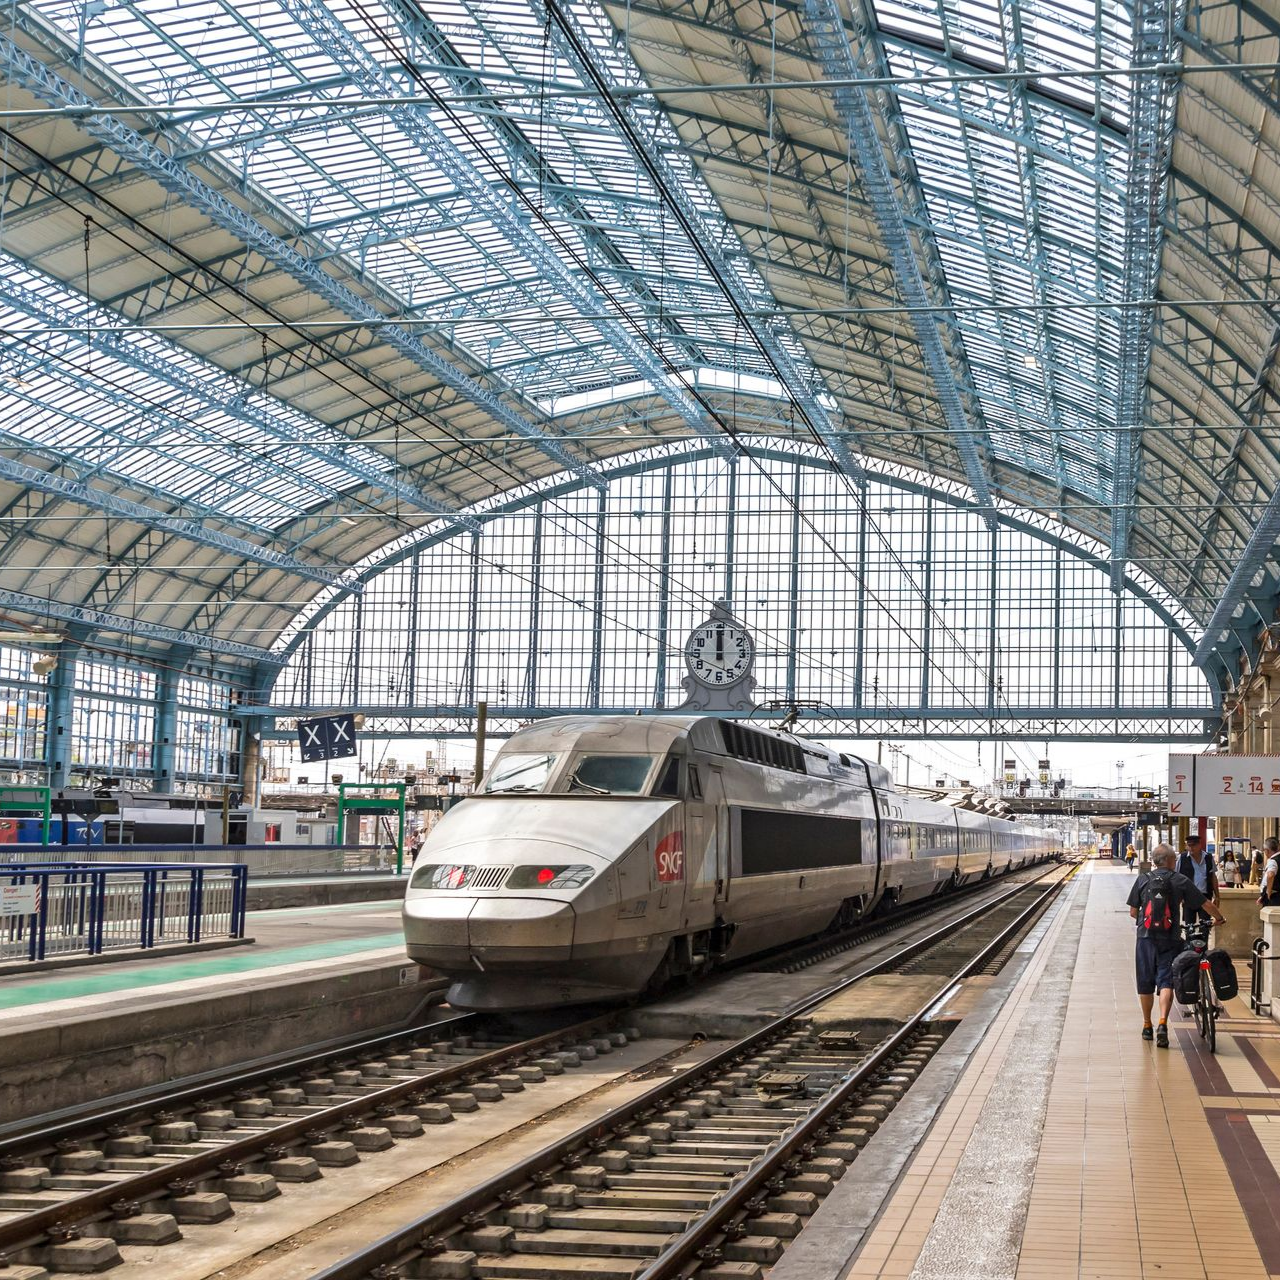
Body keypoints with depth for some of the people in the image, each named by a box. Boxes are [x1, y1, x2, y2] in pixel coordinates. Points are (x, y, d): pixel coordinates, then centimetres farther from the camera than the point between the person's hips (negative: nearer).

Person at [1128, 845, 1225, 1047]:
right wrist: (1219, 918, 21)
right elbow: (1207, 904, 2)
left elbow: (1133, 912, 7)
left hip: (1146, 938, 2)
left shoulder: (1143, 880, 4)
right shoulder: (1180, 881, 0)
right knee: (1166, 982, -3)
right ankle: (1163, 1023, -20)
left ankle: (1147, 1026, 22)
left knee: (1145, 984, 12)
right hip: (1170, 939, -2)